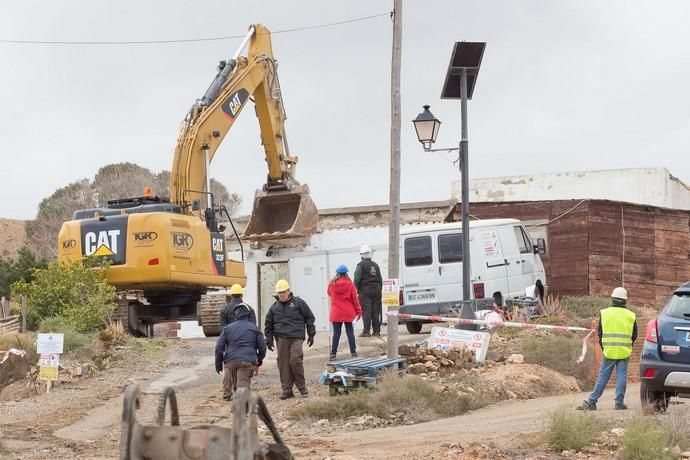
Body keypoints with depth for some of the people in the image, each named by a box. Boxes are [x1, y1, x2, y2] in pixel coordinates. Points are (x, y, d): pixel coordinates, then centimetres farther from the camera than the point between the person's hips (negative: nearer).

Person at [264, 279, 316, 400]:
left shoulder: (298, 303, 5)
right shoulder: (274, 307, 14)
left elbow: (309, 318, 8)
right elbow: (268, 324, 20)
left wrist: (311, 334, 6)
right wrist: (269, 339, 13)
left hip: (296, 337, -3)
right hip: (281, 339, 3)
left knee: (295, 361, -14)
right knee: (283, 364, 0)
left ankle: (301, 386, 5)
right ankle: (287, 390, 6)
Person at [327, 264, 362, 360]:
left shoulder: (332, 284, -4)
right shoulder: (350, 284, -7)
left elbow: (329, 293, 17)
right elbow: (355, 298, -4)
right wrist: (358, 311, 4)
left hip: (336, 313, 1)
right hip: (348, 313, -1)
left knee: (336, 332, 6)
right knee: (350, 332, 6)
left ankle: (333, 353, 3)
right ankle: (353, 352, 6)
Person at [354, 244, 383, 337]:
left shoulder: (361, 265, -4)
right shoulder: (376, 265, 14)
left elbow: (357, 279, -11)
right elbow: (380, 279, 16)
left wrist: (357, 289, 1)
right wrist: (379, 290, 20)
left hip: (365, 291, -5)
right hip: (376, 290, 5)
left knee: (366, 312, -7)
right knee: (376, 312, 6)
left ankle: (366, 331, -12)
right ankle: (377, 331, 7)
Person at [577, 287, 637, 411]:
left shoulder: (604, 313, -1)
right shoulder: (630, 316, 2)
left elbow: (600, 333, 4)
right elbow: (634, 335, 8)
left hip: (609, 351, 0)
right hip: (624, 352, 1)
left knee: (603, 377, 2)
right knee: (621, 376, 4)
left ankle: (591, 402, 2)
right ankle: (619, 403, 3)